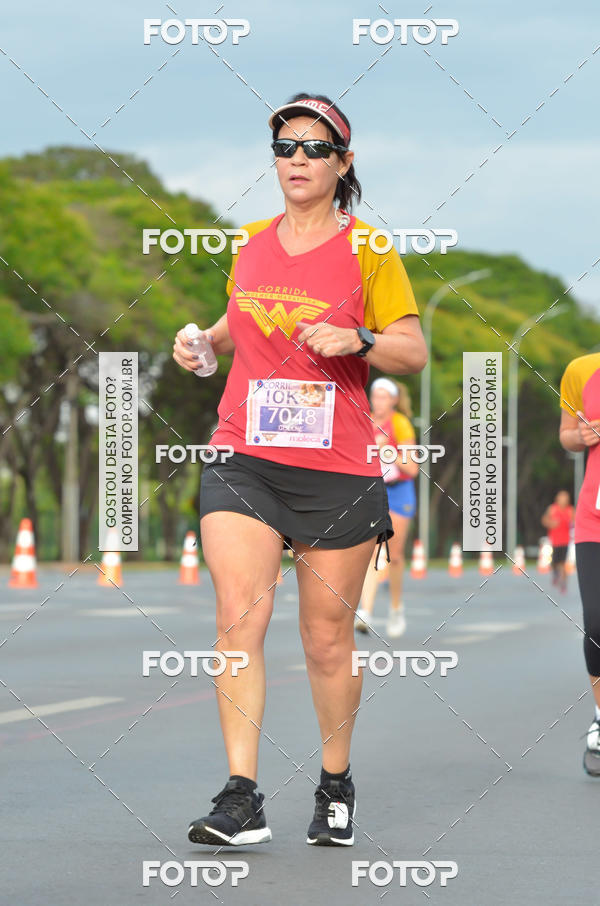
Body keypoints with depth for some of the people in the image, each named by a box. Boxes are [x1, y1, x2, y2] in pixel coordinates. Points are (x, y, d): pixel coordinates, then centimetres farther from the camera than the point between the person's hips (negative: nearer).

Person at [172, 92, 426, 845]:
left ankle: (336, 786, 24)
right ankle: (241, 800, -13)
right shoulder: (252, 243, 12)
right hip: (242, 458, 3)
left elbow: (415, 352, -1)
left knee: (328, 640, 4)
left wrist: (358, 340, -18)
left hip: (337, 470, -2)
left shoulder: (367, 248, 1)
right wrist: (205, 340, 9)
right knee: (238, 618, -13)